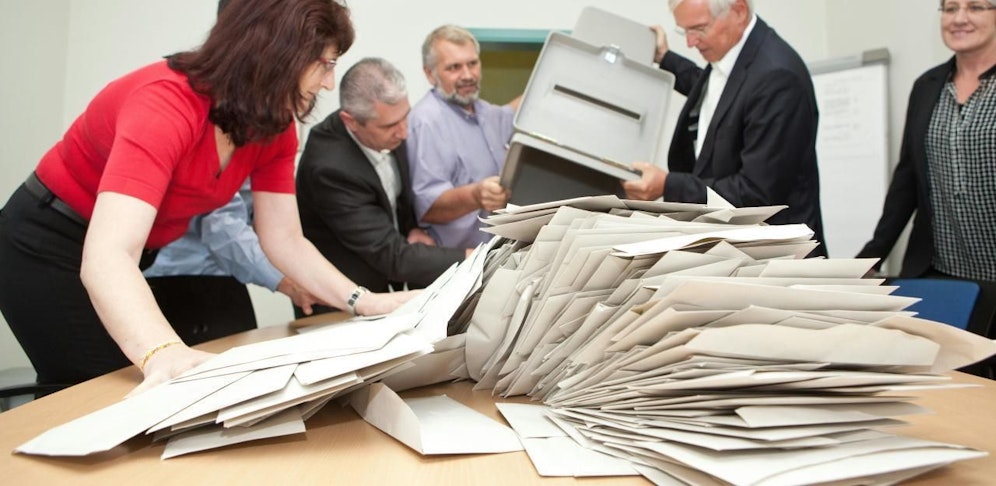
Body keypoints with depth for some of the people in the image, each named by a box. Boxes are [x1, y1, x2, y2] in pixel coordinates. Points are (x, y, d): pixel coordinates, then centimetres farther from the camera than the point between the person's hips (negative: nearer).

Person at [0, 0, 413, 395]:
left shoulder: (276, 126, -12)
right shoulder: (165, 104, -34)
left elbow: (284, 241, -10)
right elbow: (108, 256, -44)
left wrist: (362, 301, -24)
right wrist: (163, 354, -60)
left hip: (145, 254, 7)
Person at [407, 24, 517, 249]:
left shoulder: (481, 109, 14)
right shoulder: (428, 121, -16)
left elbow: (509, 116, 38)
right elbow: (425, 206, -23)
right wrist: (475, 196, -39)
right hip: (459, 258, -9)